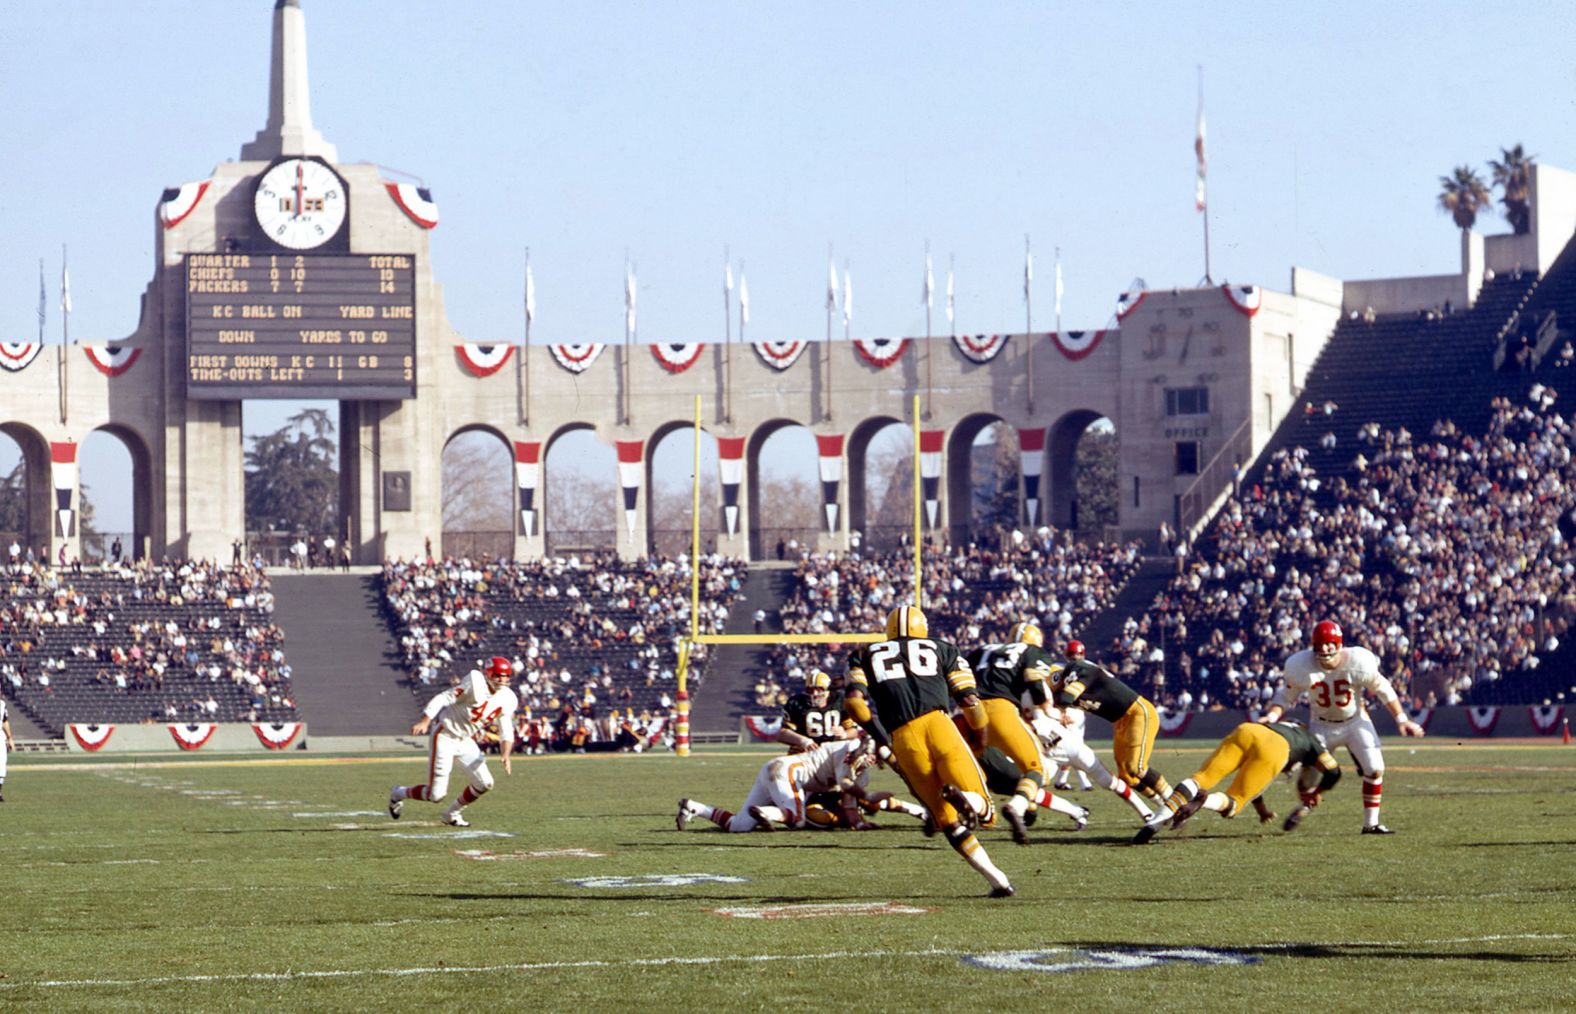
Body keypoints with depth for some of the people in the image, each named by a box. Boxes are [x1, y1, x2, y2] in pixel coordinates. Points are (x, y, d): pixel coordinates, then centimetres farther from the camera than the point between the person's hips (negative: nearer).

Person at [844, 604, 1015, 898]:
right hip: (937, 724, -1)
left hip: (903, 739, 1)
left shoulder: (865, 656, 25)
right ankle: (965, 797, -39)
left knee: (950, 822, 10)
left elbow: (855, 700, 8)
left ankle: (995, 878, -3)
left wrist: (880, 740, 16)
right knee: (983, 812, -3)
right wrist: (980, 740, 29)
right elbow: (969, 700, 15)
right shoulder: (942, 651, 24)